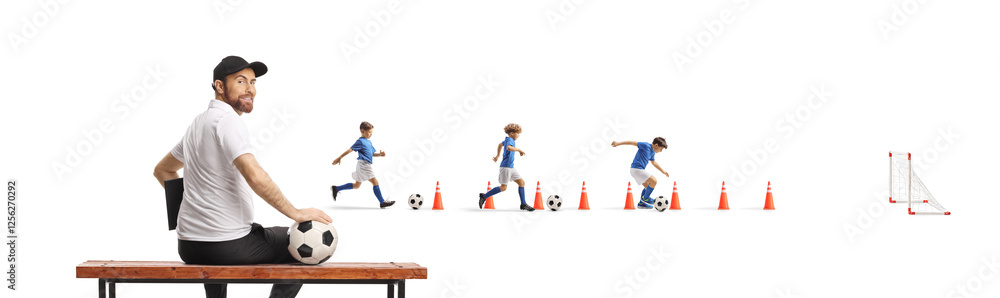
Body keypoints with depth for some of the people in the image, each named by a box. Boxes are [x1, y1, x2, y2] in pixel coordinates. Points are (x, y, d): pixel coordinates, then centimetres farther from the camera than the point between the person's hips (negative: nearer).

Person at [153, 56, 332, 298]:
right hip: (228, 247, -9)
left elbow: (162, 171, 27)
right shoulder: (227, 119, -15)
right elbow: (255, 176, -27)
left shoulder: (197, 123, 14)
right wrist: (296, 213, -20)